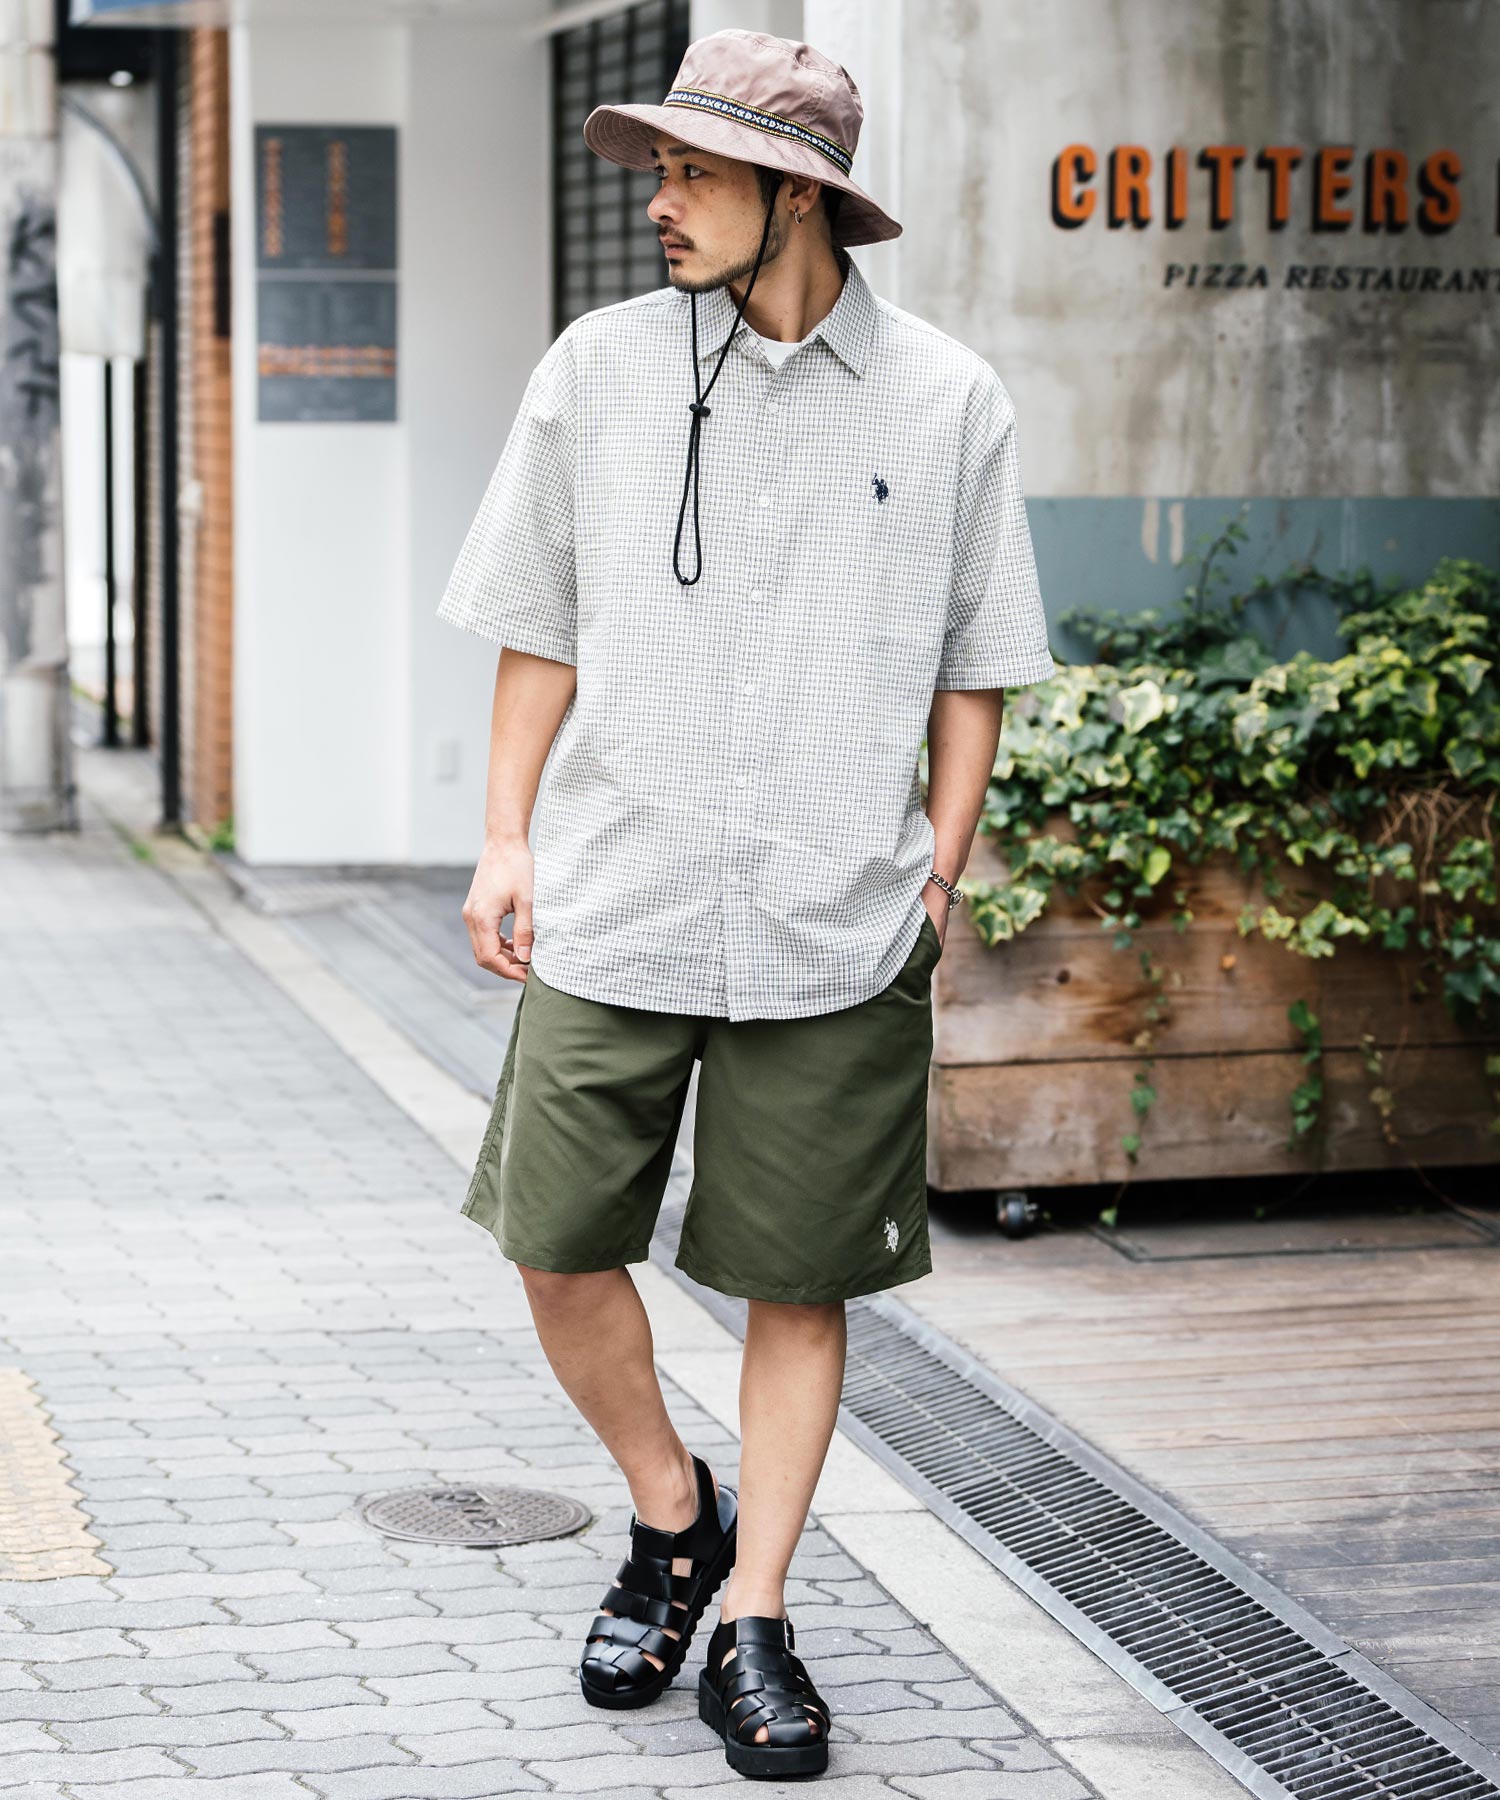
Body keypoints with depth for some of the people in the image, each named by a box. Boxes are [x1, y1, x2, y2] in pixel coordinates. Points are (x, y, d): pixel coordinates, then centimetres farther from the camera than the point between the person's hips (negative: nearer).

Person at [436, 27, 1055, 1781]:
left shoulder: (947, 401, 2)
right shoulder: (598, 369, 5)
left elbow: (974, 664, 10)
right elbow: (540, 628, 11)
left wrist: (938, 872, 4)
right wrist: (506, 839, 5)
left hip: (838, 930, -1)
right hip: (611, 909, 1)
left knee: (799, 1282, 3)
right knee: (560, 1247, 0)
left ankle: (752, 1621, 17)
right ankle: (671, 1514, 26)